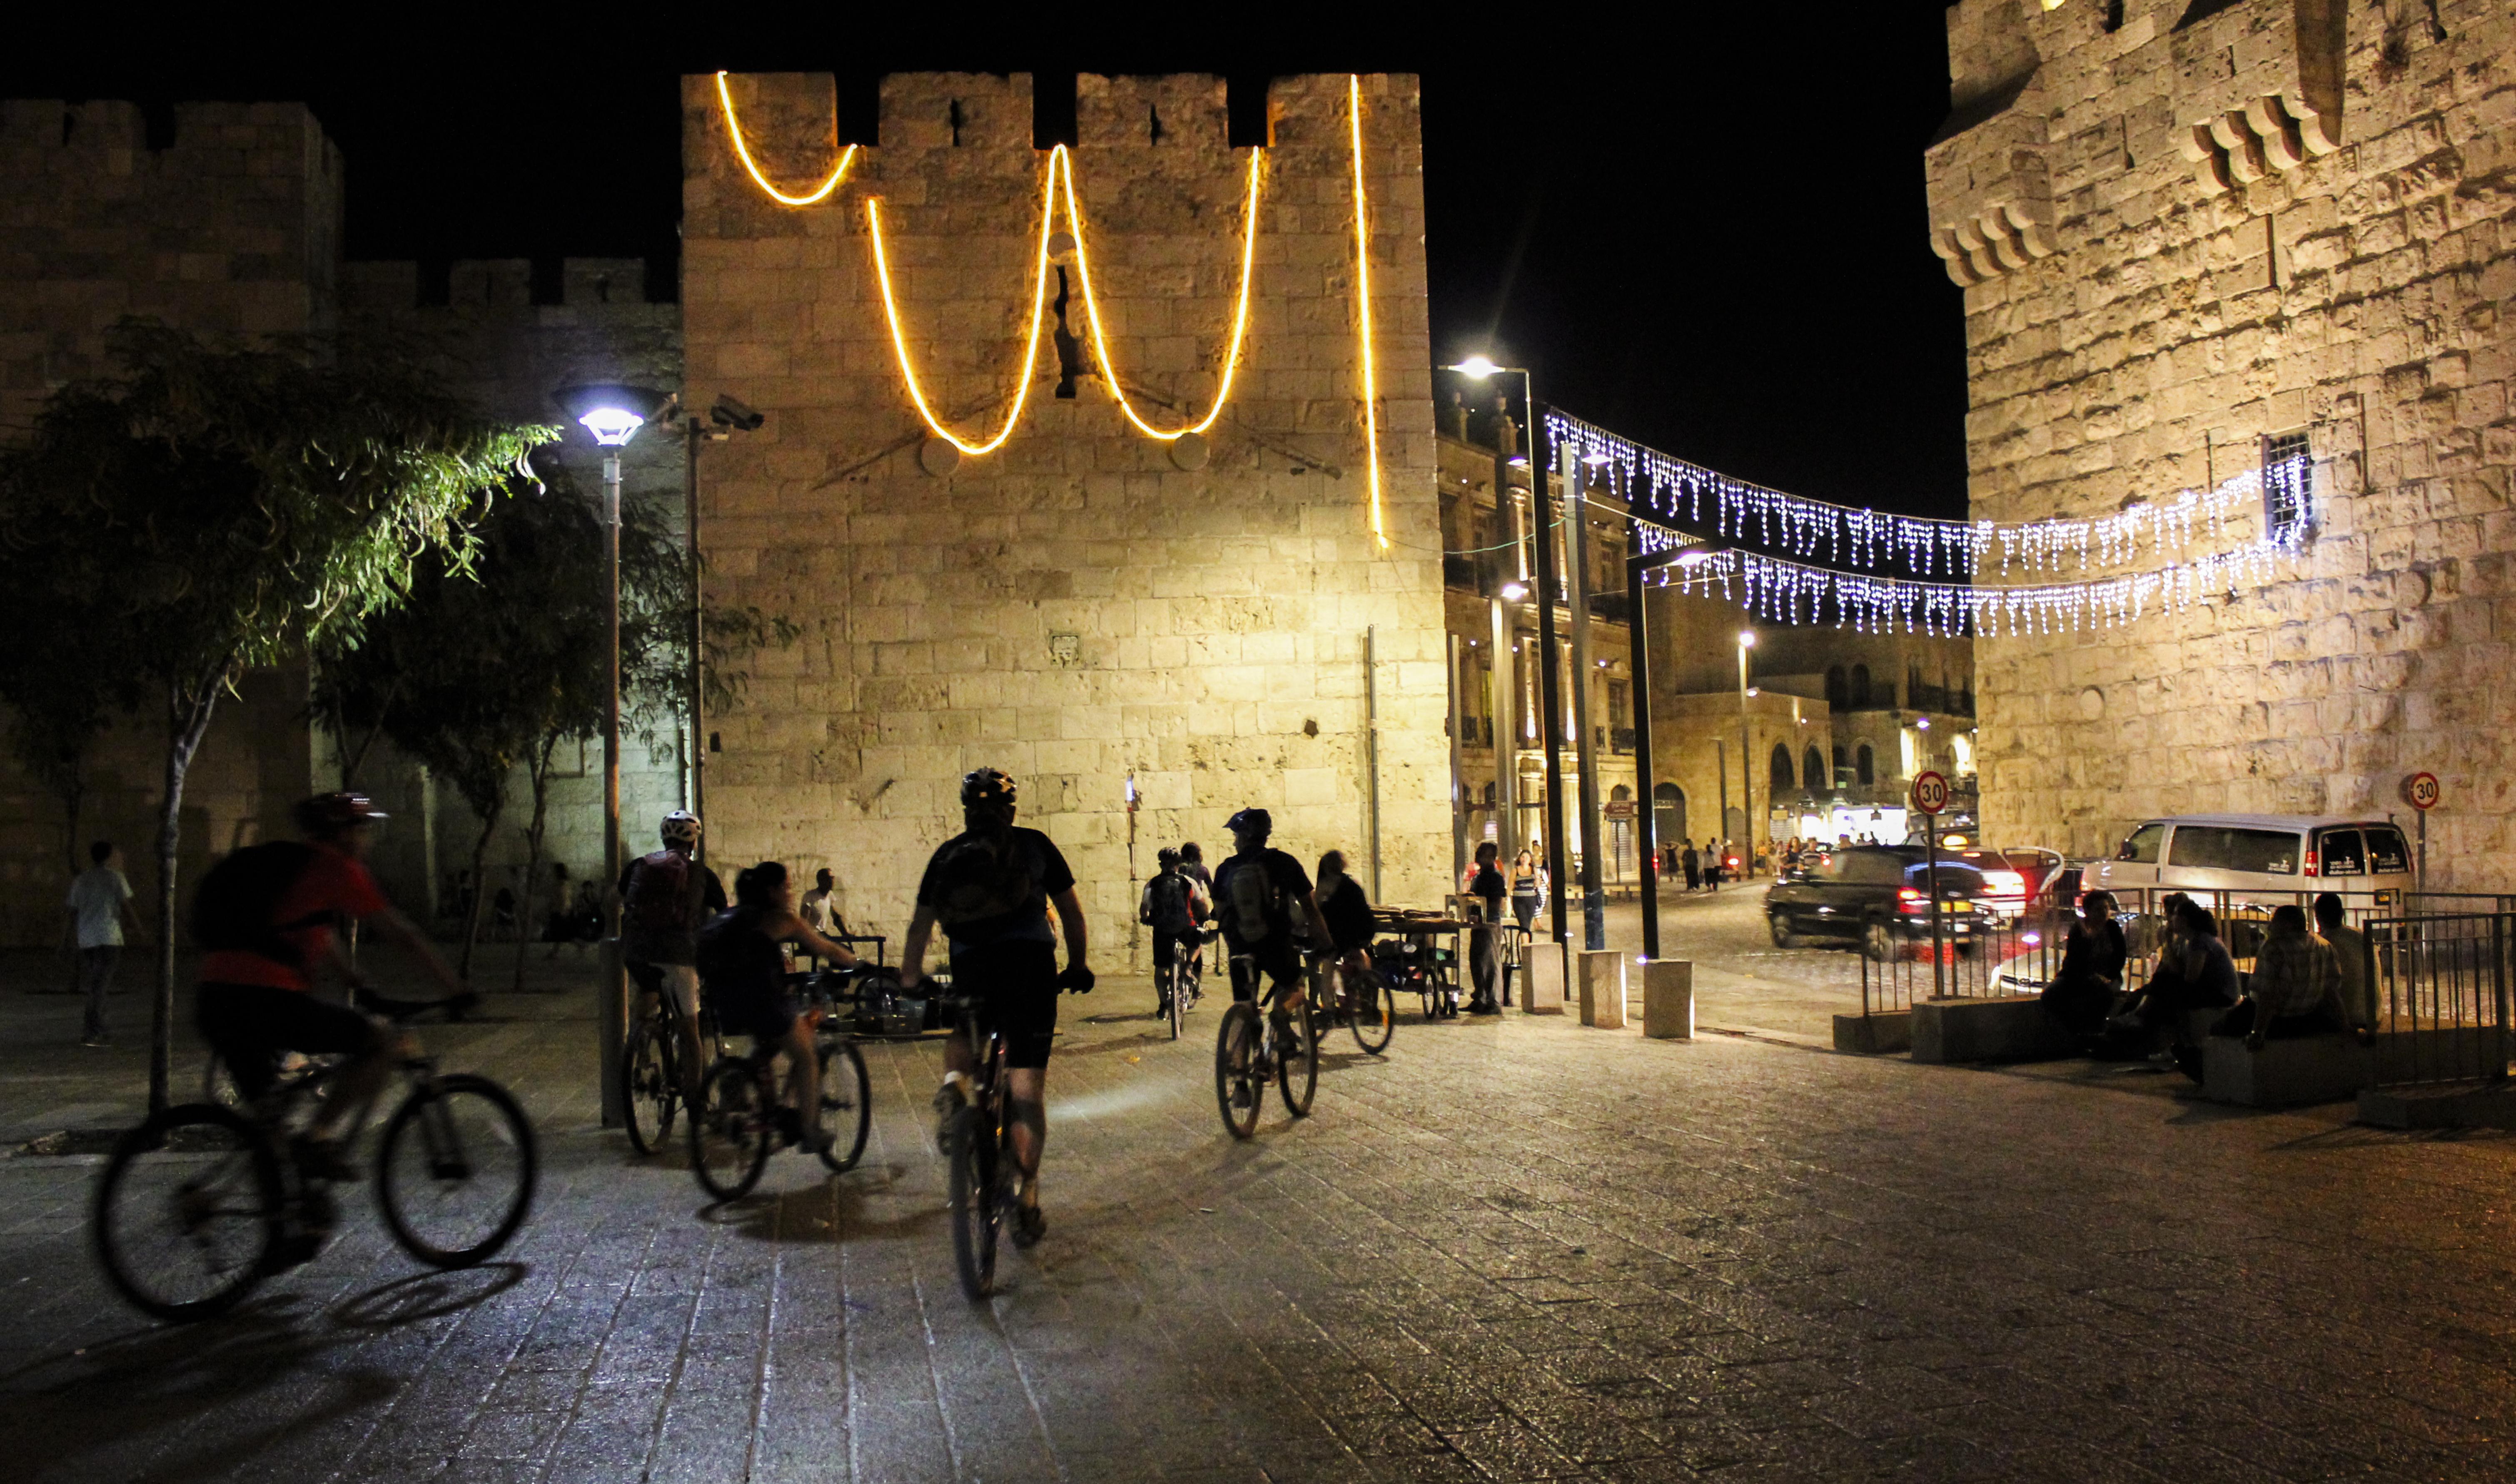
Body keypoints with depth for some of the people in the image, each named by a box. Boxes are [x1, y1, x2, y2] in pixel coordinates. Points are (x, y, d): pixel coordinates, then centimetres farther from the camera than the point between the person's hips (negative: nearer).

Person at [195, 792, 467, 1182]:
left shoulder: (292, 865, 27)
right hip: (266, 999, -10)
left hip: (214, 1002, 10)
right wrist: (457, 991, 7)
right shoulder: (337, 868, 1)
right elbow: (406, 935, 1)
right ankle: (319, 1139, -11)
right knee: (386, 1043, -5)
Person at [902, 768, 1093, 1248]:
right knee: (1026, 1087, 2)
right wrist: (1078, 966, 28)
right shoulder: (1035, 845, 14)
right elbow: (1072, 912, 17)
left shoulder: (947, 854, 17)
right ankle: (1025, 1193, -4)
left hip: (971, 966, 1)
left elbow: (919, 926, 16)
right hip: (1031, 960, -1)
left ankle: (953, 1083, 0)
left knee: (965, 1036, 33)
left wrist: (909, 984, 24)